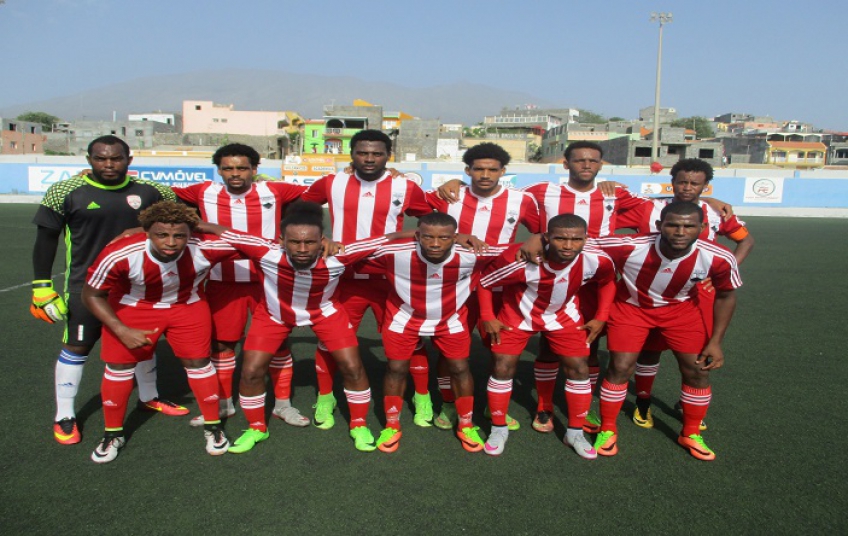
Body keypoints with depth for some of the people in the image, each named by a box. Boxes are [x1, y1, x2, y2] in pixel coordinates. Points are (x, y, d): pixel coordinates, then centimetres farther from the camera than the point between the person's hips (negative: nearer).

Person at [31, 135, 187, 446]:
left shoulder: (150, 191, -4)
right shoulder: (66, 192, -10)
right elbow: (46, 239, -4)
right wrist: (41, 287, -6)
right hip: (86, 285, -3)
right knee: (76, 347, 5)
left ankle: (149, 397, 39)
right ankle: (64, 417, 22)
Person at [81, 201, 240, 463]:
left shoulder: (204, 248, -34)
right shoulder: (119, 255, -34)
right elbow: (92, 294, -18)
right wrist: (122, 331, -22)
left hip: (188, 306, 0)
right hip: (132, 307, 0)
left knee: (197, 363, -1)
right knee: (119, 366, 3)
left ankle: (213, 427, 21)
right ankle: (113, 434, 27)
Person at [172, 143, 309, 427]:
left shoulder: (274, 191, -3)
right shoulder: (205, 193, 0)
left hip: (268, 280, -1)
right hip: (223, 282, 1)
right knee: (222, 342, 11)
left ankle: (282, 404, 23)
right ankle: (223, 403, 32)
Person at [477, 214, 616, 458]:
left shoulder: (597, 260, -28)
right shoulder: (519, 261, -38)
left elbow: (607, 281, -2)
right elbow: (483, 282, -20)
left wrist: (600, 318, -4)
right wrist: (488, 318, -17)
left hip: (563, 316, 2)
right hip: (517, 315, -2)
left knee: (579, 369, 0)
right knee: (502, 368, -3)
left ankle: (575, 433, 19)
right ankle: (499, 429, 18)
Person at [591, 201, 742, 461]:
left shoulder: (718, 259, -28)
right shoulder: (629, 247, -36)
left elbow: (725, 296, -7)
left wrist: (715, 342, -6)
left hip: (680, 309, 2)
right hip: (631, 306, -2)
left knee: (698, 370, 1)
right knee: (620, 368, -7)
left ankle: (691, 434, 27)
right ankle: (607, 430, 16)